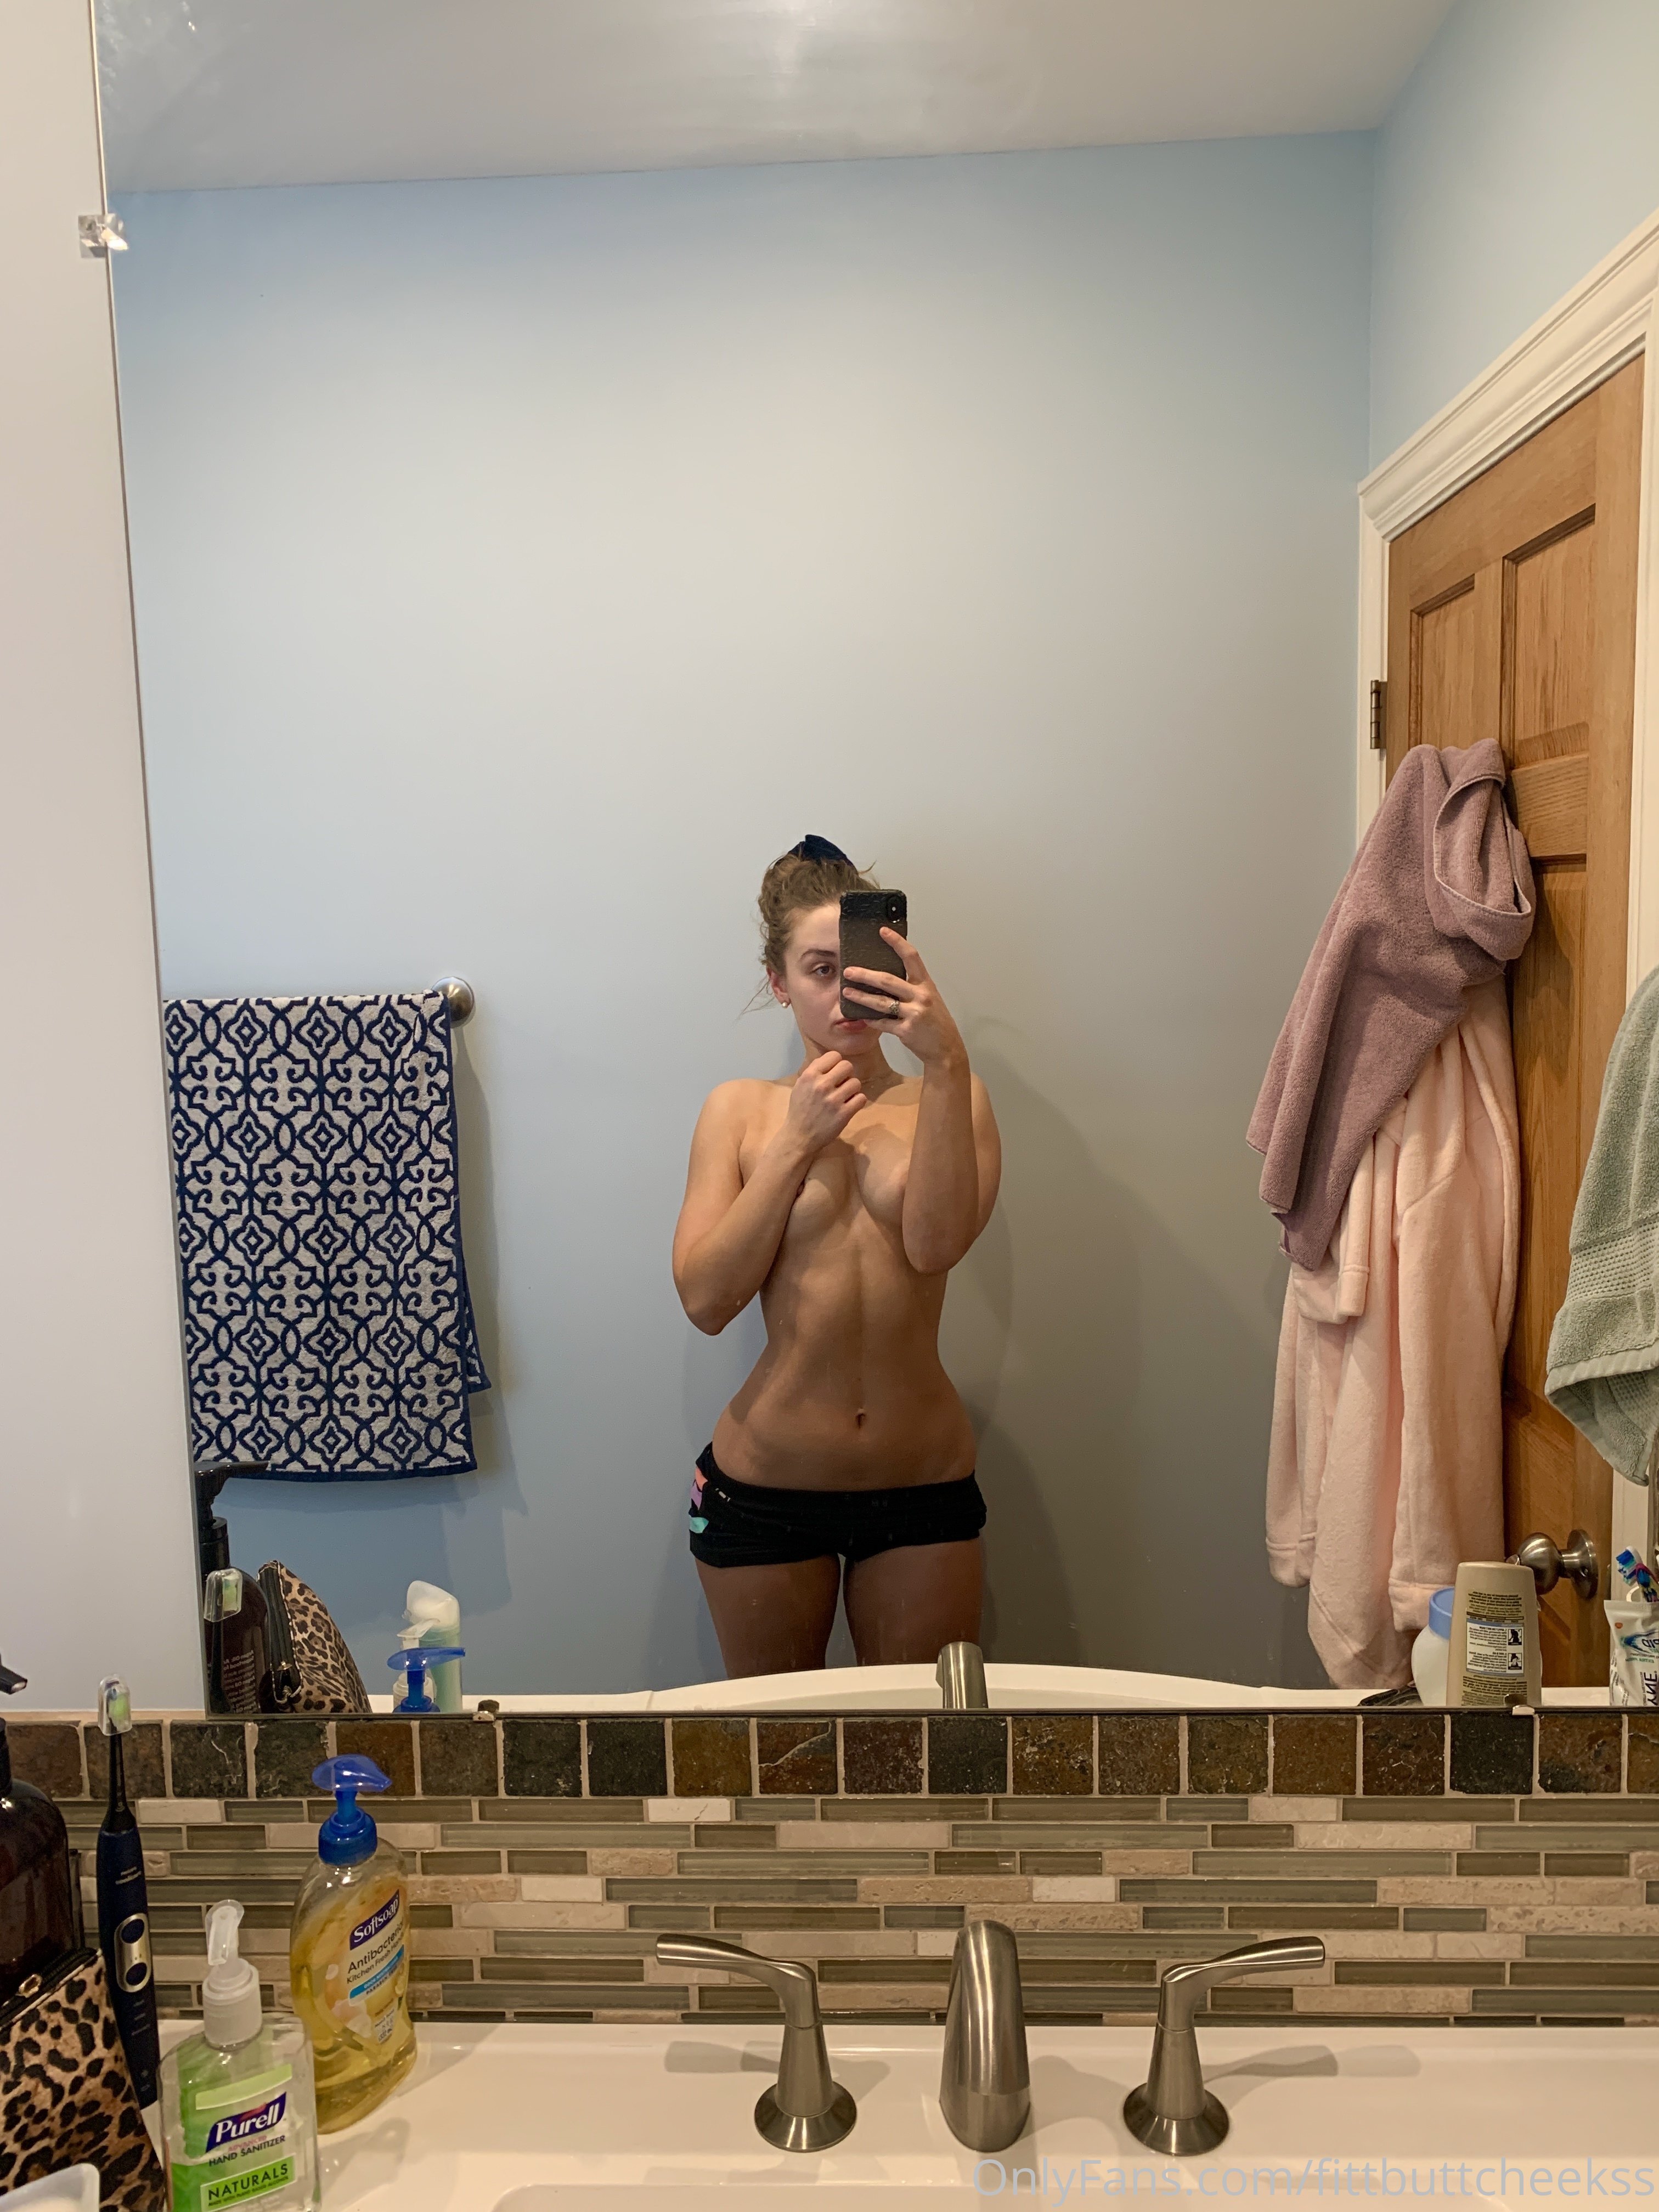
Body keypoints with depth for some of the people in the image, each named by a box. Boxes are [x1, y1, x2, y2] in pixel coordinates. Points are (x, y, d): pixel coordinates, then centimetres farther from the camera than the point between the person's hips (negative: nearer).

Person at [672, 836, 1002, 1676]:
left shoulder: (948, 1101, 0)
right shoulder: (740, 1110, 1)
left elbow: (935, 1243, -20)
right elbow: (705, 1299, -10)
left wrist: (946, 1063, -27)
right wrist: (797, 1143, -14)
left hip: (925, 1481, 0)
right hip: (767, 1484, 0)